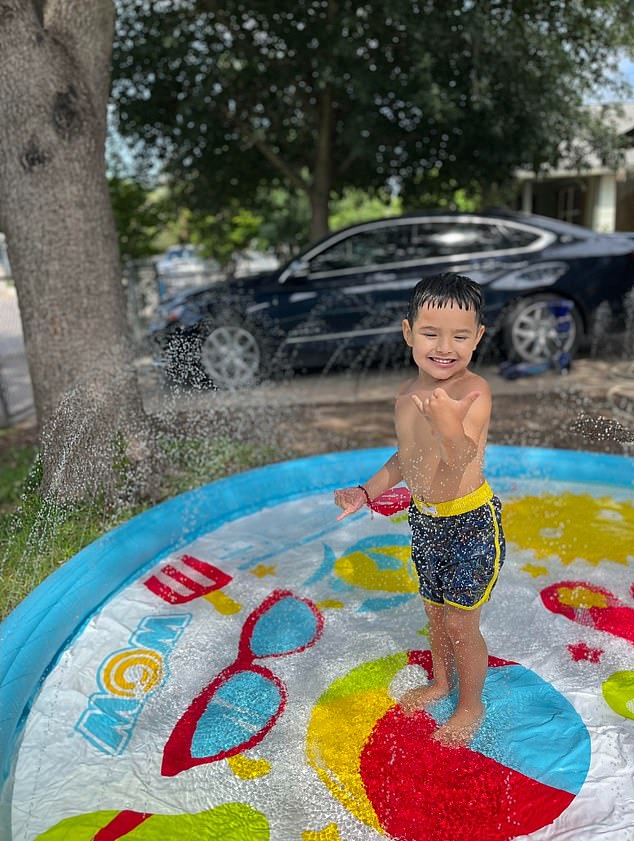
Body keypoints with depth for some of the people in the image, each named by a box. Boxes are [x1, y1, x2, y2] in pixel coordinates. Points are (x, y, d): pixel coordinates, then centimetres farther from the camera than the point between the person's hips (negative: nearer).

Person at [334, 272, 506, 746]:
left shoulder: (475, 392, -22)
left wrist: (448, 423, -52)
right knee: (435, 611, 23)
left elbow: (462, 461, -34)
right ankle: (441, 681, 49)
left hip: (471, 521, -6)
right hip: (425, 520, 6)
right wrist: (367, 493, 6)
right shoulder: (407, 394, -2)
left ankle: (472, 705, 34)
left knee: (460, 621, 7)